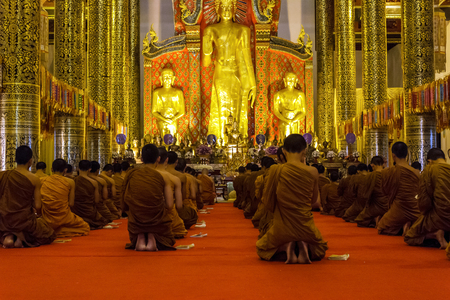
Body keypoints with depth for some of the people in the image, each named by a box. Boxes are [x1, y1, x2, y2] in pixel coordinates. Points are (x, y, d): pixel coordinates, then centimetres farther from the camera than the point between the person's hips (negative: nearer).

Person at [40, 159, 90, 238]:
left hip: (46, 219, 6)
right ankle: (61, 232, -2)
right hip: (63, 218, -6)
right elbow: (71, 204, -8)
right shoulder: (70, 182, -7)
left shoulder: (42, 181, -2)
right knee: (85, 227, 18)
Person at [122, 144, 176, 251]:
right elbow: (169, 205, -12)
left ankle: (140, 238, -1)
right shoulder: (163, 177, -9)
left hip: (136, 224, 2)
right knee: (167, 242, 30)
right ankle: (152, 238, -5)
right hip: (158, 224, -2)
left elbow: (125, 205, 2)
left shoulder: (131, 175, -3)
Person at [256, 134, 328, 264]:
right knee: (320, 249, 35)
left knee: (261, 249, 30)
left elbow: (268, 202, -4)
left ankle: (286, 247, -1)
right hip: (306, 227, 2)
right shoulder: (312, 172, -10)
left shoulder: (276, 170, -14)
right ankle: (305, 246, 1)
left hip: (282, 227, -1)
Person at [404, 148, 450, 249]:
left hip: (438, 218, -5)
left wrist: (425, 214, 11)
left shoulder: (429, 170, -6)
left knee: (409, 238, 10)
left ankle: (435, 234, -11)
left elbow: (424, 199, -7)